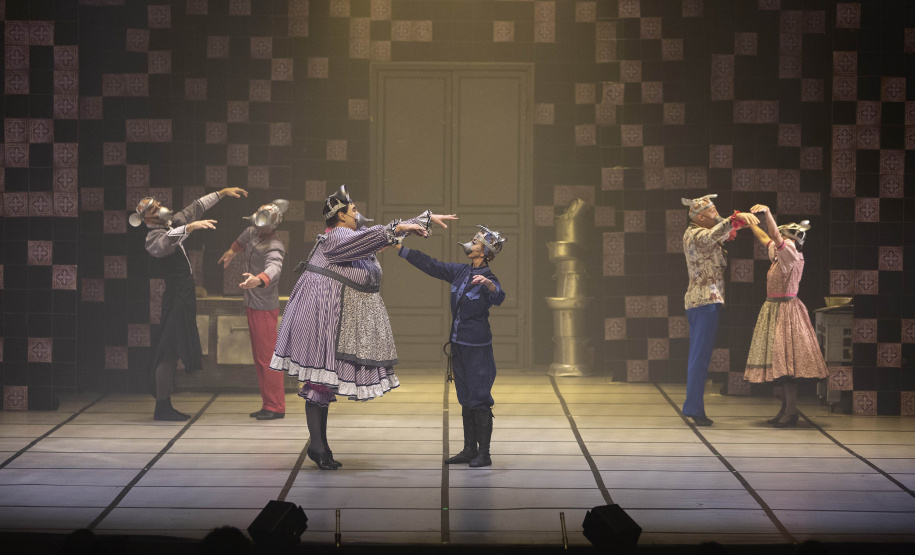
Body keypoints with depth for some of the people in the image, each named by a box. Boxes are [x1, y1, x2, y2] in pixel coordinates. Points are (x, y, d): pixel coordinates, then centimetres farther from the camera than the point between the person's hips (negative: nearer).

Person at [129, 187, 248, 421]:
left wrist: (222, 193, 26)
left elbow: (196, 207, 23)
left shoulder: (174, 222, 12)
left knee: (173, 351, 9)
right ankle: (161, 407, -7)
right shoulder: (153, 239, -15)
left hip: (184, 297, 9)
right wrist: (191, 227, -51)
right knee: (169, 351, -9)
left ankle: (165, 406, 12)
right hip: (176, 297, -9)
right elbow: (167, 241, -39)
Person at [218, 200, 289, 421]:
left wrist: (259, 279, -63)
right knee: (259, 358, 12)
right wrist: (232, 251, 49)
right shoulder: (254, 231, 5)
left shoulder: (274, 247, -22)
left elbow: (274, 268, -43)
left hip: (265, 309, -9)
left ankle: (276, 407, -5)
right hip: (252, 305, 9)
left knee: (267, 358, -10)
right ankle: (267, 404, 18)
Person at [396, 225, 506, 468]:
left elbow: (498, 298, -35)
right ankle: (470, 450, 20)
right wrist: (399, 248, 10)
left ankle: (484, 454, 1)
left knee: (479, 399, -5)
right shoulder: (460, 272, 6)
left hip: (477, 348, -8)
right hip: (459, 345, 8)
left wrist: (488, 284, -57)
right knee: (466, 399, 13)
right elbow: (429, 265, 11)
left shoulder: (488, 280, -15)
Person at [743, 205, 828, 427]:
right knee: (780, 361, 9)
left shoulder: (792, 255, -11)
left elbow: (776, 237, -26)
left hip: (786, 310, -9)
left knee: (786, 359, -12)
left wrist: (767, 212, -35)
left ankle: (791, 412, -13)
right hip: (774, 310, 9)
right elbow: (765, 238, 27)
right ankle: (785, 410, 12)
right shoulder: (780, 256, 13)